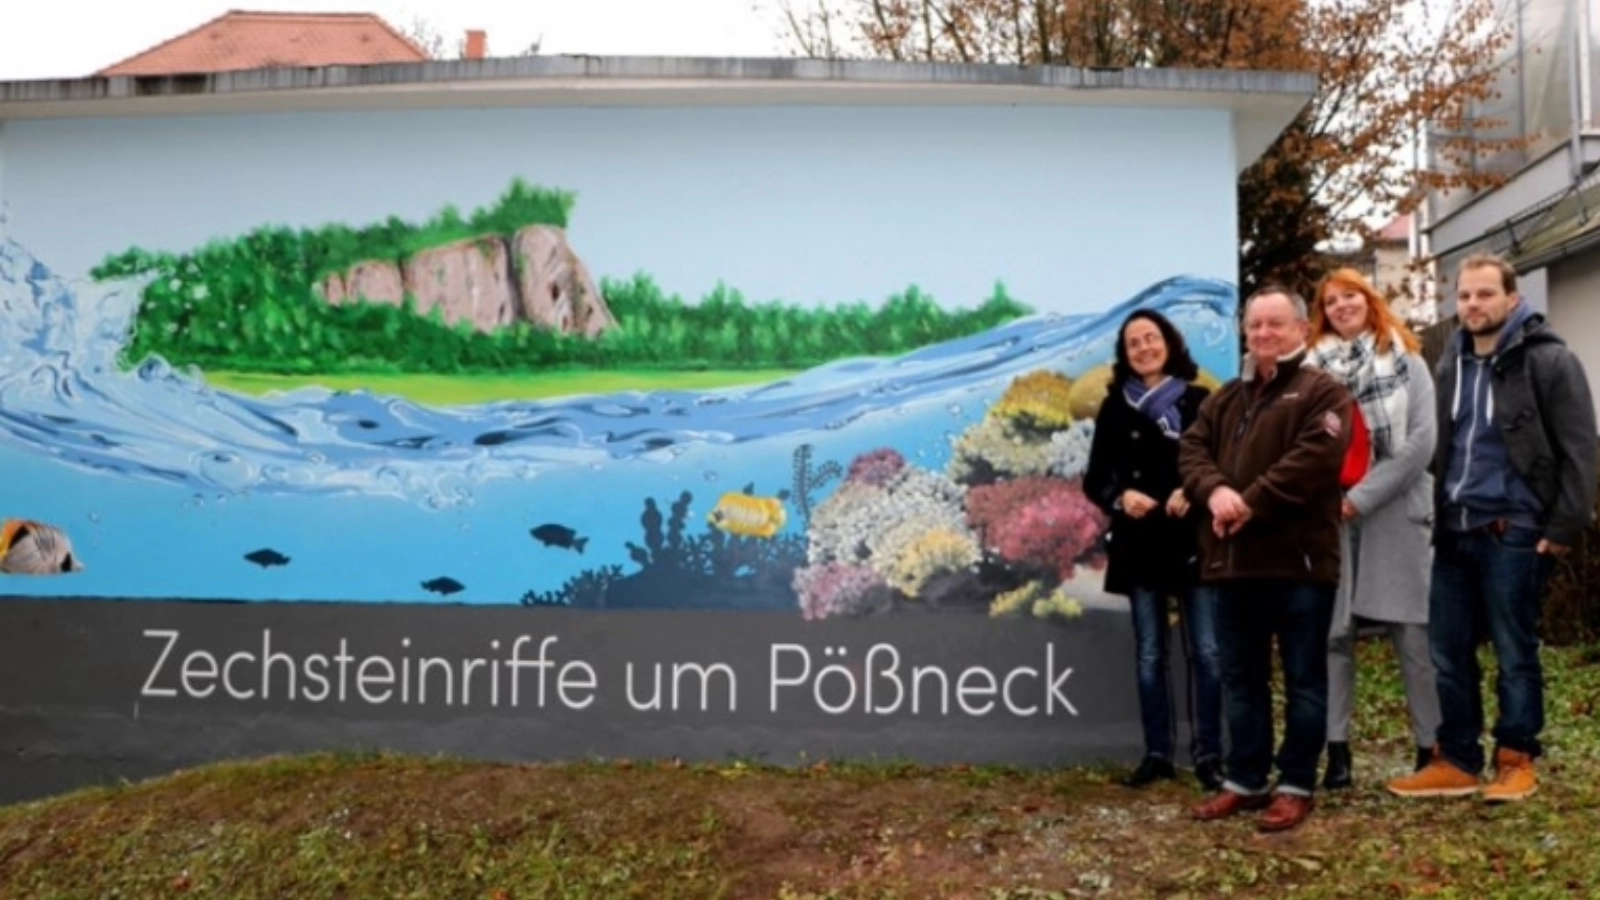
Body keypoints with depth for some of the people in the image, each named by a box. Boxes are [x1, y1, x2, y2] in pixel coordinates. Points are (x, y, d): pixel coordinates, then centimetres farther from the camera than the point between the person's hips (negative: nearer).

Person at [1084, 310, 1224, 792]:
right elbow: (1094, 478, 7)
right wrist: (1121, 497, -12)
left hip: (1195, 542, -2)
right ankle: (1157, 754, 17)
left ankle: (1207, 755, 8)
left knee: (1206, 652, -3)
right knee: (1149, 655, 8)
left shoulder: (1200, 402, 0)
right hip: (1140, 544, 2)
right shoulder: (1115, 408, 7)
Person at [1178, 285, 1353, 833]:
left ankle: (1297, 785, 13)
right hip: (1232, 560, 6)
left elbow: (1313, 458, -17)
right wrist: (1214, 491, -13)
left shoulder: (1322, 392, -2)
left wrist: (1251, 502, -20)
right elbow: (1192, 449, 8)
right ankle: (1244, 780, 23)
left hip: (1298, 560, -6)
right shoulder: (1226, 398, 19)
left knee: (1304, 679, 3)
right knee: (1241, 679, 13)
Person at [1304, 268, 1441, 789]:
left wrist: (1361, 497, -10)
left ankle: (1432, 749, 7)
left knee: (1412, 635, -2)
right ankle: (1337, 749, 9)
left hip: (1394, 513, -2)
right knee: (1332, 634, 2)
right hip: (1328, 516, 2)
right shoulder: (1313, 369, 9)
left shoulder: (1407, 362, 6)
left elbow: (1422, 440, -4)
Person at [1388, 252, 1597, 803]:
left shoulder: (1549, 361, -5)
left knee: (1514, 654, 3)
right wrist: (1439, 517, 14)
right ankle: (1457, 761, 17)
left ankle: (1517, 760, 16)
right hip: (1454, 532, 6)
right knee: (1448, 652, 8)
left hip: (1514, 532, -6)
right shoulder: (1449, 366, 15)